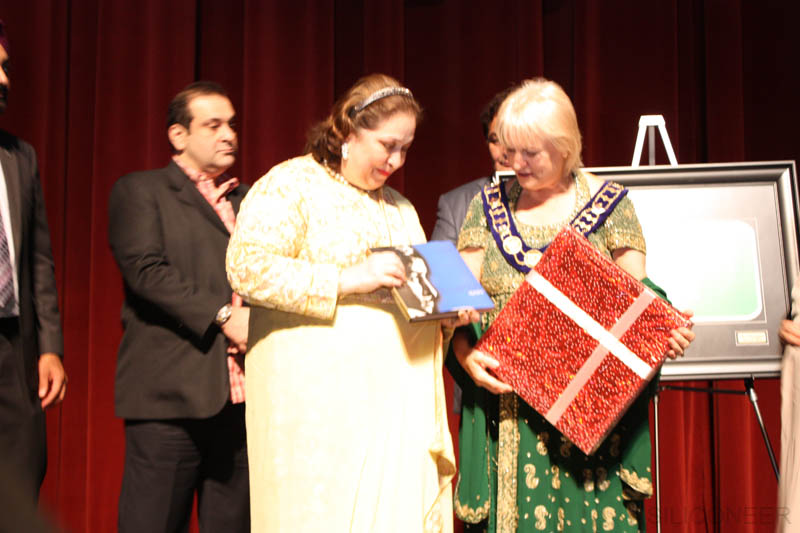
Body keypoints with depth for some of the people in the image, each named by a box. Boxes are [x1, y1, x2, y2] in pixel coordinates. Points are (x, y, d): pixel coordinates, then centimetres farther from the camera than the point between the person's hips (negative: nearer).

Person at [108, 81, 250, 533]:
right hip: (171, 394, -5)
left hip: (243, 396, 5)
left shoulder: (249, 201, 21)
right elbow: (146, 270, -10)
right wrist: (223, 316, -16)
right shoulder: (139, 191, 4)